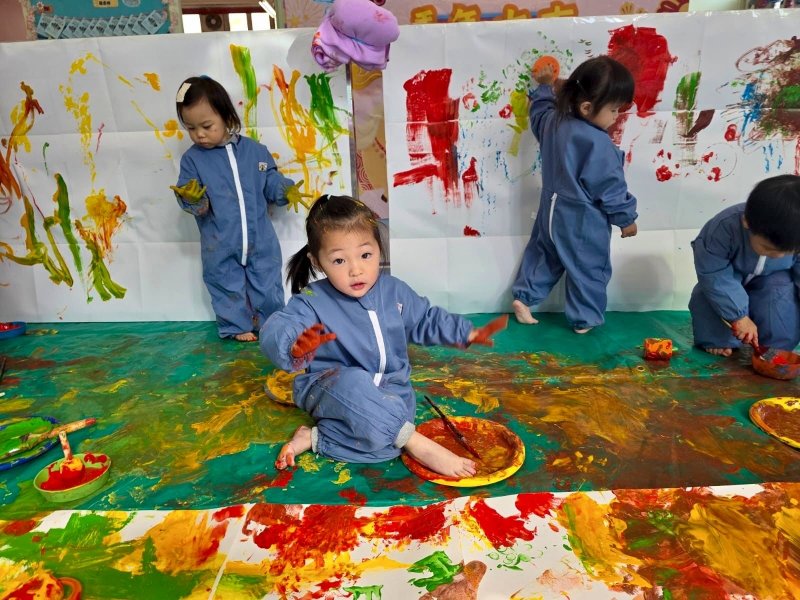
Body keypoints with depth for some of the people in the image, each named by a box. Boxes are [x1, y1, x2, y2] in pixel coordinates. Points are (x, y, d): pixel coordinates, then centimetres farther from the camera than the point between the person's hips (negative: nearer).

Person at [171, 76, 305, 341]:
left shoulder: (254, 149, -1)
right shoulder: (192, 158, -4)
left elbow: (271, 182, 5)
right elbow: (193, 203, -7)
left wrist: (286, 191, -15)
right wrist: (192, 199, -30)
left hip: (260, 239, 1)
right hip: (219, 247, 0)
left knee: (267, 285, 12)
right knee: (228, 288, 12)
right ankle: (237, 326, 31)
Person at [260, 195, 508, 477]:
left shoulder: (394, 291, -2)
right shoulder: (312, 301, -16)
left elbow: (426, 320, 14)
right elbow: (276, 329, -32)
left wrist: (468, 333, 5)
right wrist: (295, 347, -56)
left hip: (389, 393, 4)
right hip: (330, 389, -3)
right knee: (354, 383, -40)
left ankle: (315, 439, -11)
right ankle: (419, 446, -27)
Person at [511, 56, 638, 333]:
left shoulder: (554, 120, -6)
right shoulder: (598, 145, -27)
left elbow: (539, 113, 20)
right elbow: (612, 189, -19)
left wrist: (544, 86, 34)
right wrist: (626, 218, -5)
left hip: (553, 211, 7)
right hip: (583, 222, -7)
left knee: (544, 253, 25)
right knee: (588, 269, 11)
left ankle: (524, 297, 29)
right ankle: (584, 319, 24)